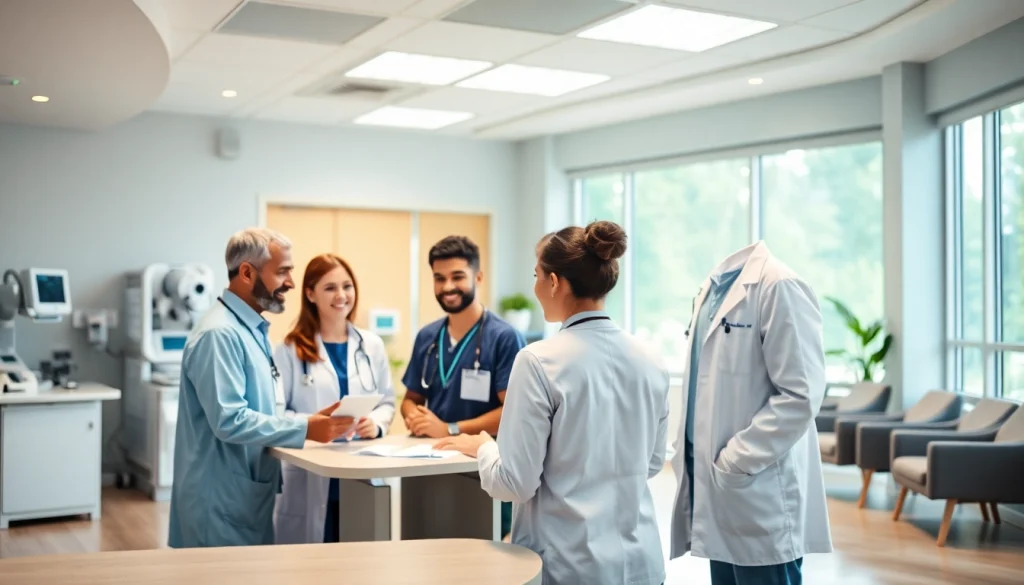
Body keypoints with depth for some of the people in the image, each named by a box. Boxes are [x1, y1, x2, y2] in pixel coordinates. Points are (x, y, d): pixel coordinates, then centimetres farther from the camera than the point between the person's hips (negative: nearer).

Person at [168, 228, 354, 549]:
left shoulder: (252, 328, 13)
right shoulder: (219, 333, -19)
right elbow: (229, 420, -26)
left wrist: (306, 423, 9)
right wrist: (305, 429, -23)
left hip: (247, 496, 10)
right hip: (223, 502, -10)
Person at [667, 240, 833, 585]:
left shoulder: (778, 285, -15)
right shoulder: (712, 288, 12)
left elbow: (800, 395, -20)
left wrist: (735, 463, -17)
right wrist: (689, 457, 9)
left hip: (760, 504, -8)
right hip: (718, 495, 8)